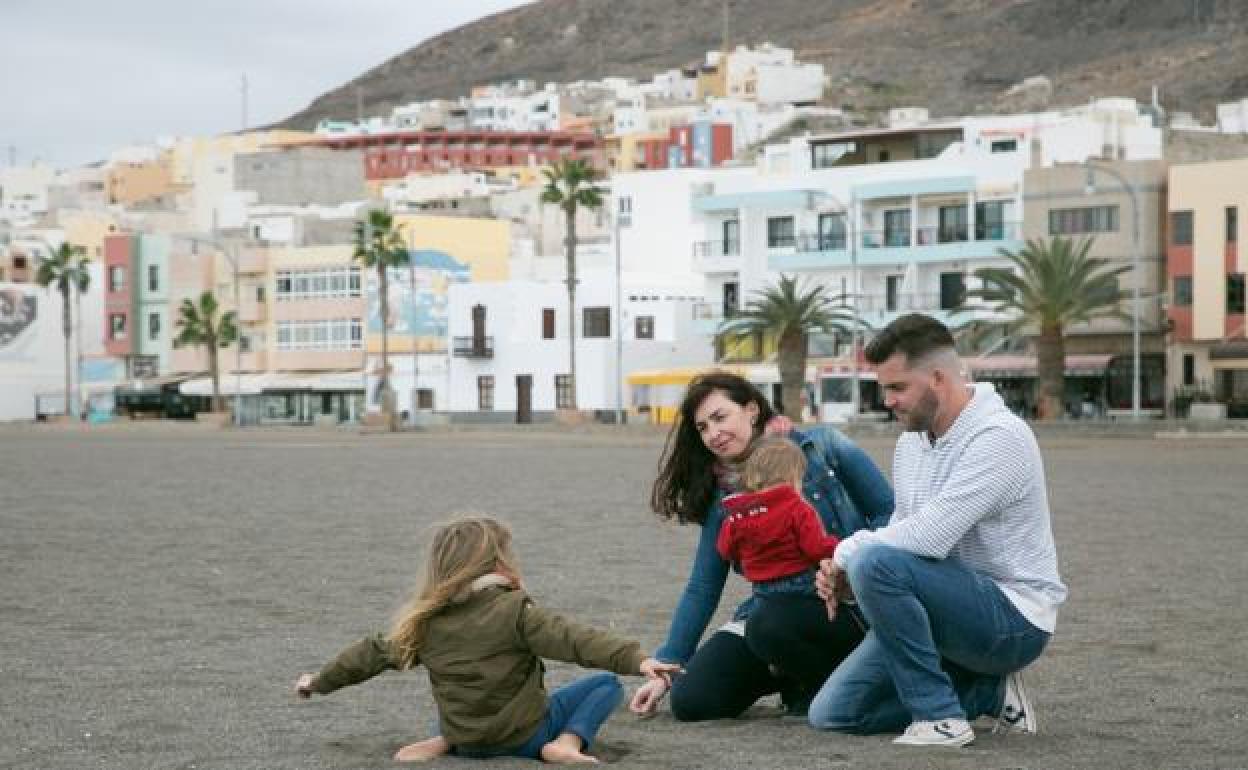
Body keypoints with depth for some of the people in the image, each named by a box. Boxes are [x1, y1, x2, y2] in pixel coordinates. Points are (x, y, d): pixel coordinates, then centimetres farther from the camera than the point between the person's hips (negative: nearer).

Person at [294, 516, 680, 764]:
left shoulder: (425, 623, 0)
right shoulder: (515, 611, -14)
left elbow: (372, 654, 10)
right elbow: (575, 640, -23)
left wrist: (319, 682, 24)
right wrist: (635, 659, -27)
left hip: (468, 740, 5)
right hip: (526, 735, -5)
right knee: (606, 685, 8)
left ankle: (444, 740, 7)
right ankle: (566, 742, -15)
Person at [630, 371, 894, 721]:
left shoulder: (822, 445, -3)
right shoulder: (722, 499, 8)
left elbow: (890, 511, -3)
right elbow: (702, 588, 8)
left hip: (848, 604, -5)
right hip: (773, 606, 5)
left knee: (769, 624, -36)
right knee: (690, 700, -13)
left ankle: (825, 682, -4)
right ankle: (787, 675, 13)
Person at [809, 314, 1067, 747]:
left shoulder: (999, 436, -20)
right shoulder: (911, 442, 9)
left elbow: (927, 538, -29)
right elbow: (905, 533, 14)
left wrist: (847, 552, -12)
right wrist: (840, 568, -7)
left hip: (1013, 617, -9)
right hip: (949, 609, 9)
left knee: (875, 563, -31)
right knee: (832, 714, 1)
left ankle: (940, 714, -17)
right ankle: (989, 692, 9)